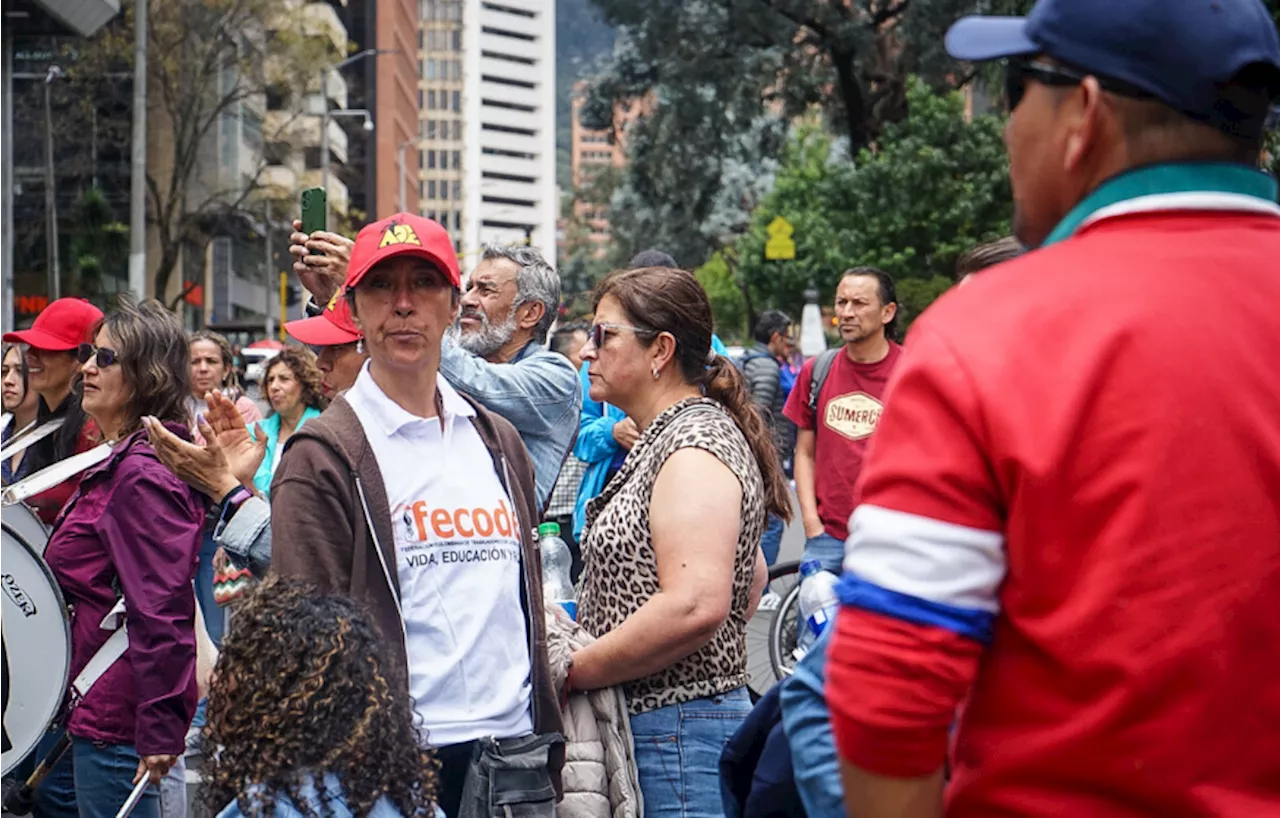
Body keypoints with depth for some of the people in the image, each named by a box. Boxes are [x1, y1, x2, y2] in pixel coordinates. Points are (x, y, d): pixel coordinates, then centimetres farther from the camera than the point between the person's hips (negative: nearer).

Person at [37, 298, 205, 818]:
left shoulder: (141, 476, -18)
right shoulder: (116, 466, 15)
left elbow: (162, 613, -23)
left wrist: (161, 732, -23)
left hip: (114, 723, -10)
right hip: (84, 715, 10)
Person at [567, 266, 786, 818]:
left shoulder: (693, 449, -15)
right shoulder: (668, 437, 17)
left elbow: (695, 605, -27)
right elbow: (752, 578, 25)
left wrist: (569, 672, -18)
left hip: (675, 736, -10)